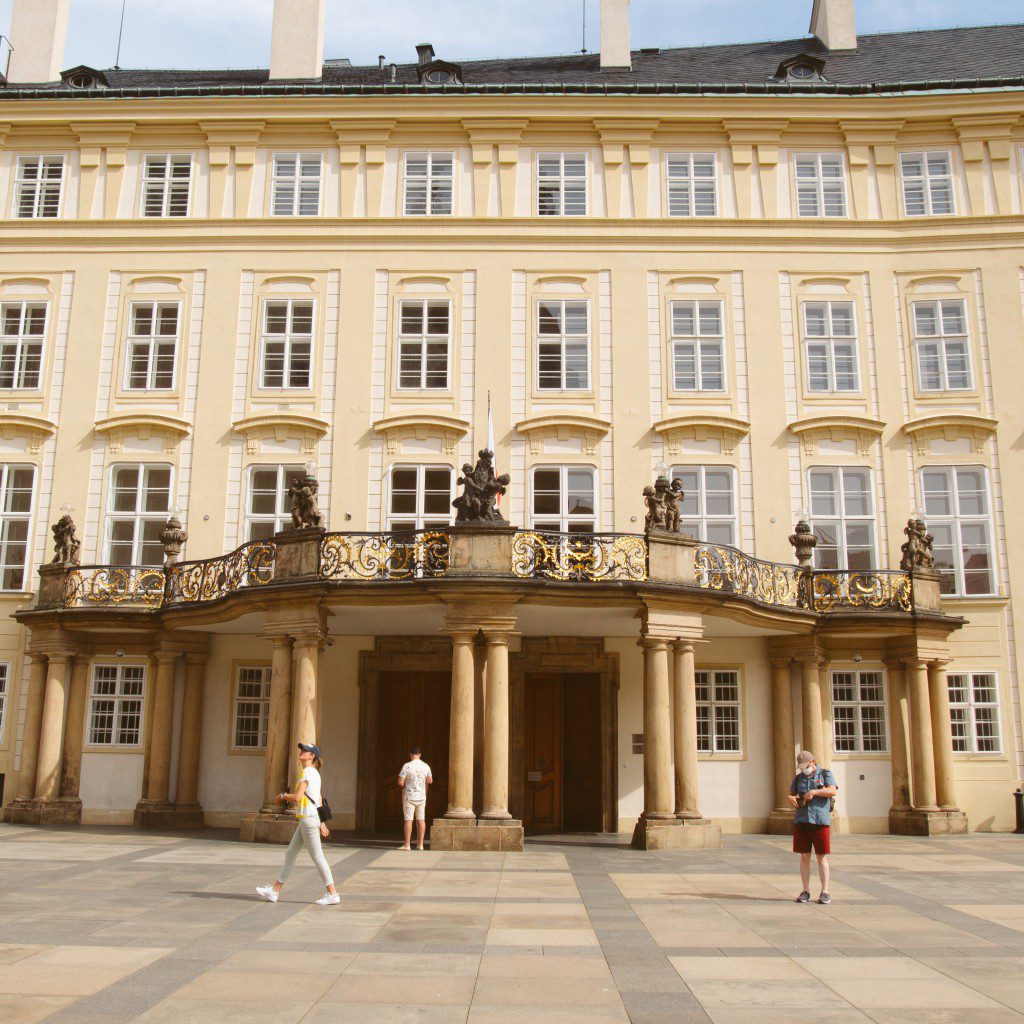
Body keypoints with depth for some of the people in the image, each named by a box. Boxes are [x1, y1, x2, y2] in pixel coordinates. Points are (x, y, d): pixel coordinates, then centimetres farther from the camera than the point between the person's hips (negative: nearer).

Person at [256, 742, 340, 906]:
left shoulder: (308, 772, -13)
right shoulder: (314, 773, 17)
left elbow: (297, 797, -22)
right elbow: (319, 800, 19)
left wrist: (283, 796, -3)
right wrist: (321, 823, 21)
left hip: (308, 819, -10)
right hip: (305, 820, 10)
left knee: (317, 857, -6)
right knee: (290, 854, 14)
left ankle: (332, 894, -2)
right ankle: (275, 891, 20)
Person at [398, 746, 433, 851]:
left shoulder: (407, 766, -13)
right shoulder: (426, 766, 0)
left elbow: (400, 782, -12)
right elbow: (430, 781, 13)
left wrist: (404, 785, 8)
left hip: (409, 796, -4)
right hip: (421, 796, 4)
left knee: (408, 820, 0)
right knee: (421, 819, 10)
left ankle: (407, 844, 1)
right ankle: (420, 844, 11)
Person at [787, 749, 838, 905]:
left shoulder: (825, 774, 5)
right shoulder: (799, 778, 15)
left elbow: (833, 791, -10)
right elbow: (791, 794, 17)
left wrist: (814, 792, -18)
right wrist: (791, 798, -6)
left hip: (820, 821, -3)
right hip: (801, 821, 3)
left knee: (822, 857, 0)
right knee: (804, 856, 4)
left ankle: (825, 892, 4)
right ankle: (805, 892, 9)